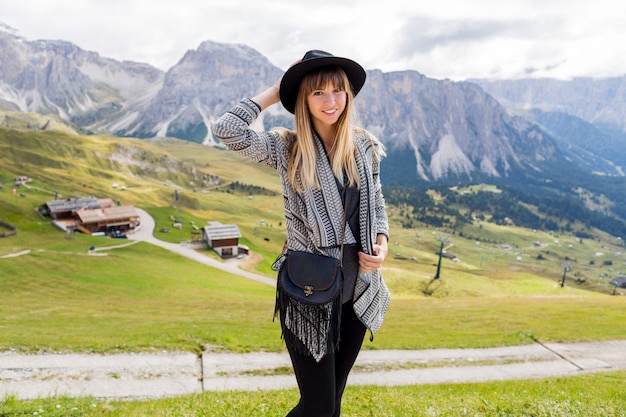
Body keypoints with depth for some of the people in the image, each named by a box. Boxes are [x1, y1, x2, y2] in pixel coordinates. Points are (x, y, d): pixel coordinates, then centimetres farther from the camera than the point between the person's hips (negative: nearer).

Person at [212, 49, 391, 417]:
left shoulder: (365, 145, 2)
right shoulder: (286, 148, -8)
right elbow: (226, 129, -21)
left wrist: (382, 244, -5)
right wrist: (274, 92, -11)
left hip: (358, 290, 4)